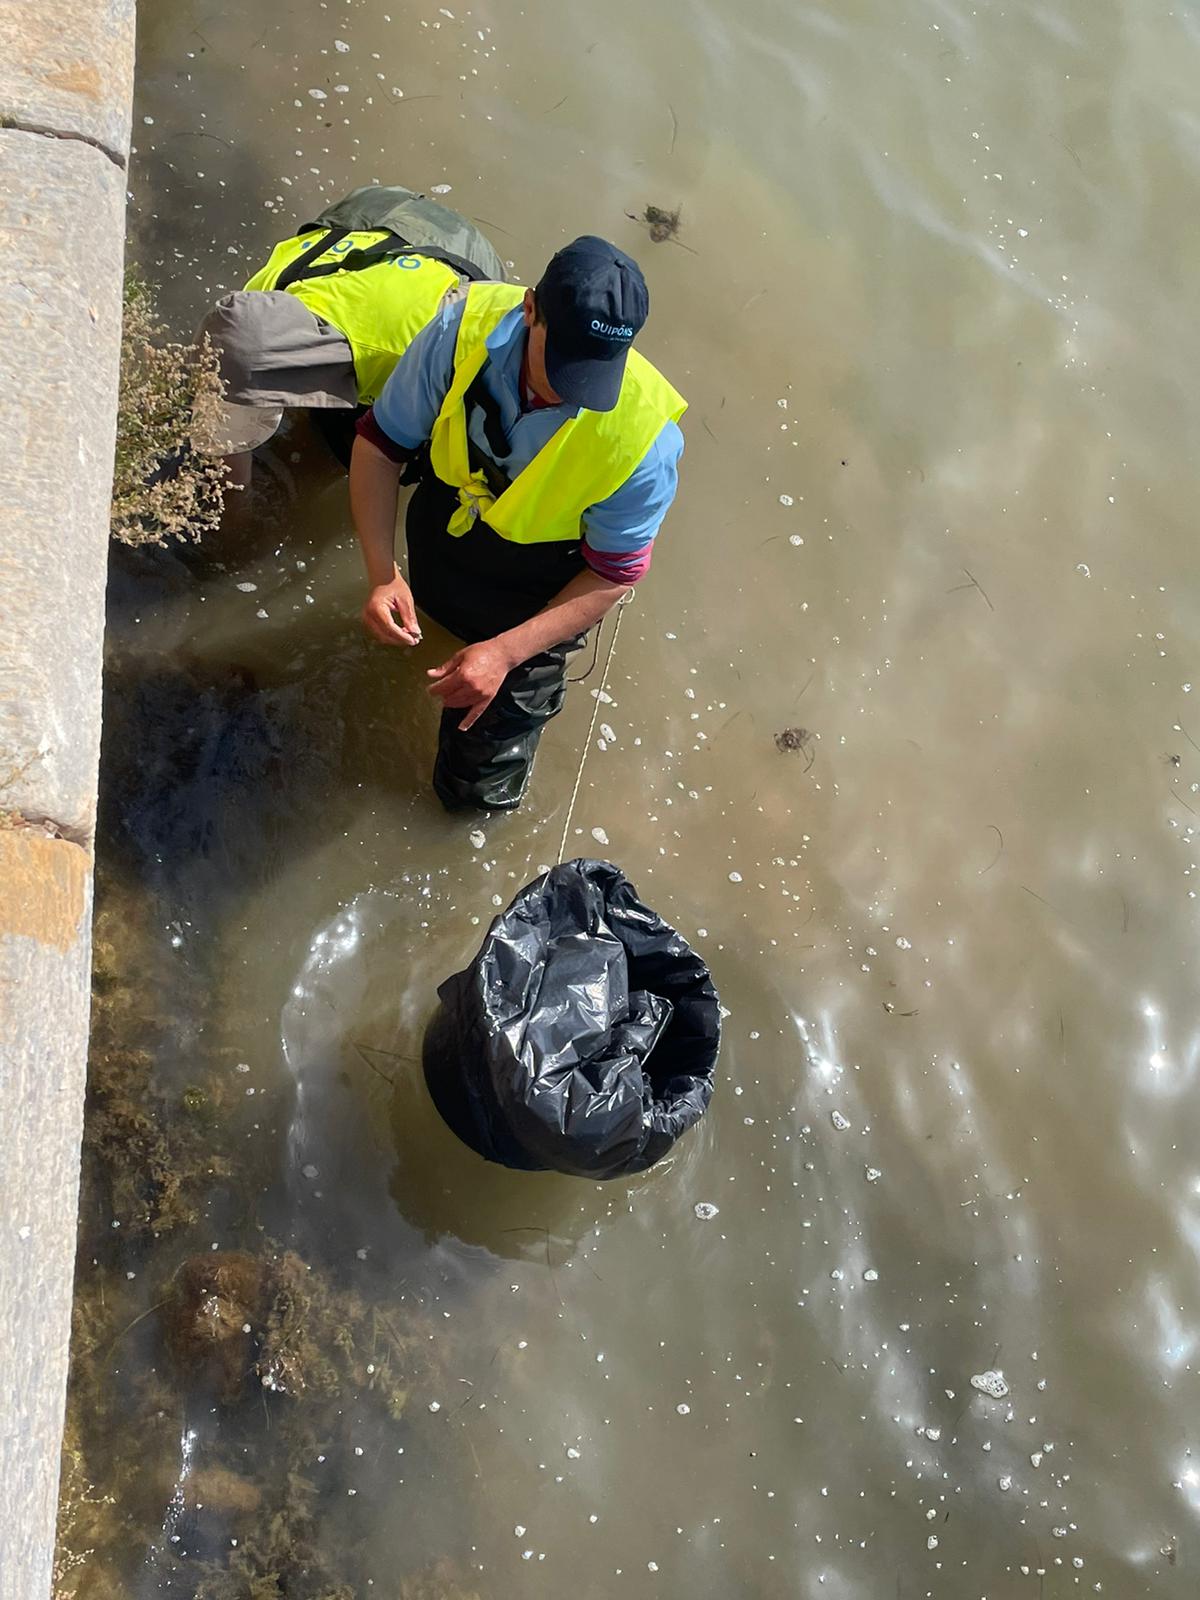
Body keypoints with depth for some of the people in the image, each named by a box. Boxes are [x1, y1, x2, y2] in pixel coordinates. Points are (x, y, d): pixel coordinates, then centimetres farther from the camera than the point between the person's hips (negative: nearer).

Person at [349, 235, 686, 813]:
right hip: (442, 523, 2)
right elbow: (381, 442, -19)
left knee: (473, 785, 13)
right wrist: (381, 574, -31)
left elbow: (613, 574, -23)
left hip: (538, 601, -2)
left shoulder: (645, 436, -37)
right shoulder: (467, 326, -32)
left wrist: (505, 653, -33)